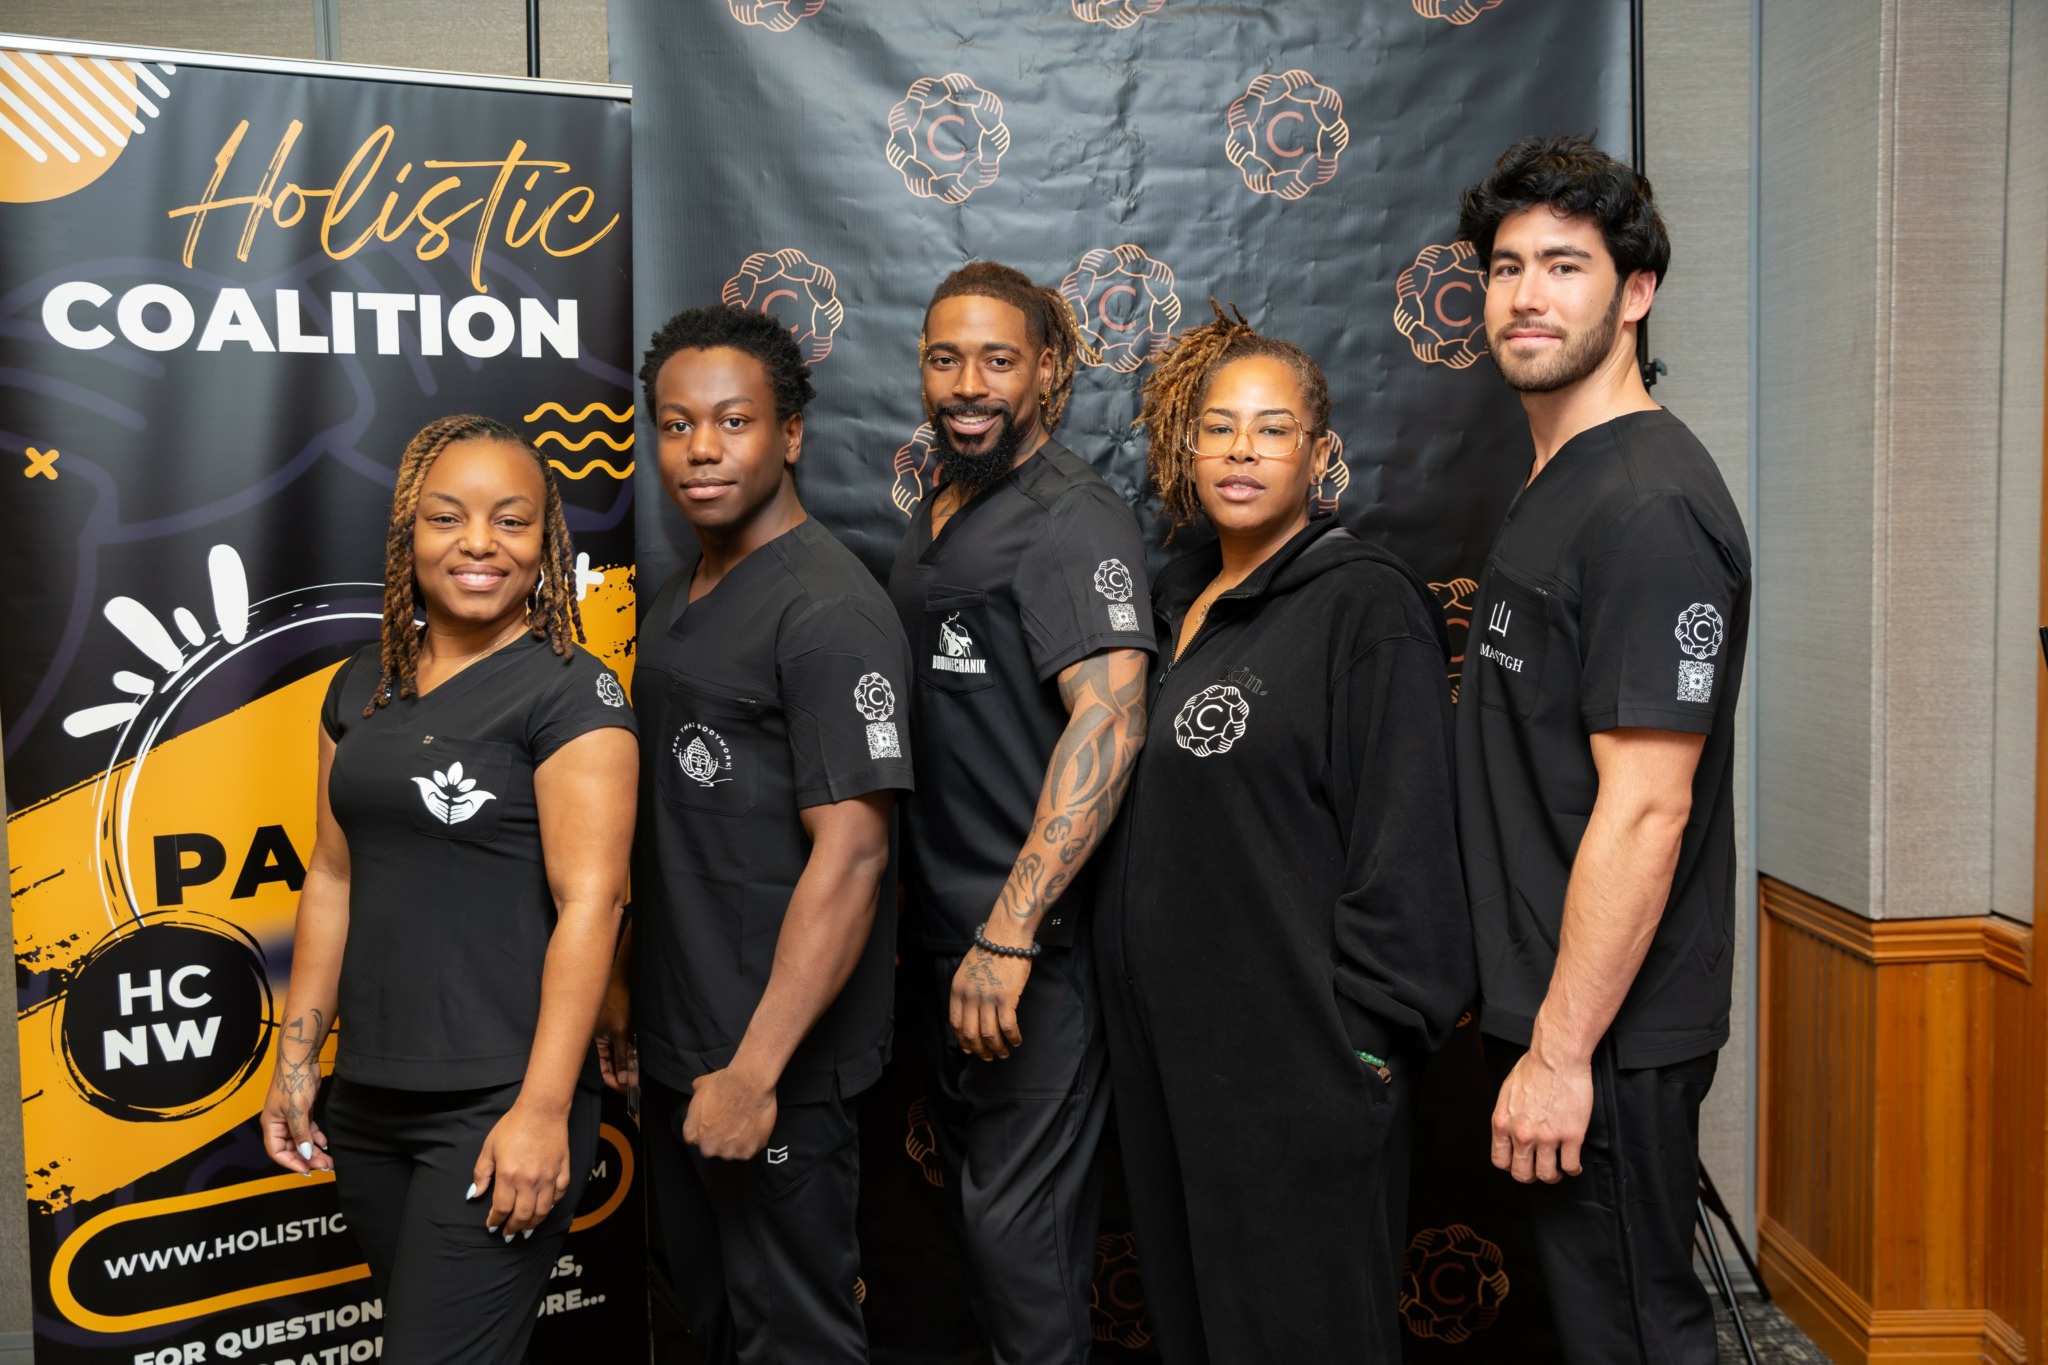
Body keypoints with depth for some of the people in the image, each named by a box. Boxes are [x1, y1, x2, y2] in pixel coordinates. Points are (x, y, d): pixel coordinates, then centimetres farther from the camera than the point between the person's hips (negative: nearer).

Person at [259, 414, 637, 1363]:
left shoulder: (572, 693, -10)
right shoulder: (363, 687, 9)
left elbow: (590, 901, -16)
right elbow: (333, 875, 14)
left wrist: (544, 1109, -20)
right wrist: (296, 1060, 12)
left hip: (498, 1105, -6)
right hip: (365, 1104, 6)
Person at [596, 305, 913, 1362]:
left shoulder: (828, 613, -17)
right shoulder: (672, 606, 10)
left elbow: (849, 854, -23)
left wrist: (756, 1070, -23)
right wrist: (625, 994, 14)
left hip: (777, 1067, -8)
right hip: (673, 1051, 8)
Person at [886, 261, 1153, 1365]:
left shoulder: (1072, 518, -14)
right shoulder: (934, 517, 13)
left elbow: (1107, 717, -25)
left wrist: (1010, 934, -29)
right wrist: (948, 936, 15)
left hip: (1033, 946, -9)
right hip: (939, 938, 9)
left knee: (1018, 1225, 1)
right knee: (974, 1200, 21)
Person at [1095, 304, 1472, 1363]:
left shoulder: (1366, 606, -10)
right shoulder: (1180, 603, 11)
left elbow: (1402, 840, -14)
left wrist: (1366, 1040, -16)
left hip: (1297, 1052, -7)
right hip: (1167, 1039, 7)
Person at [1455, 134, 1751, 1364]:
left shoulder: (1649, 503, -19)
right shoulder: (1556, 486, 13)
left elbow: (1644, 808, -23)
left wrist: (1561, 1047, -21)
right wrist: (1528, 1016, 18)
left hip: (1605, 1030, -9)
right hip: (1549, 998, 9)